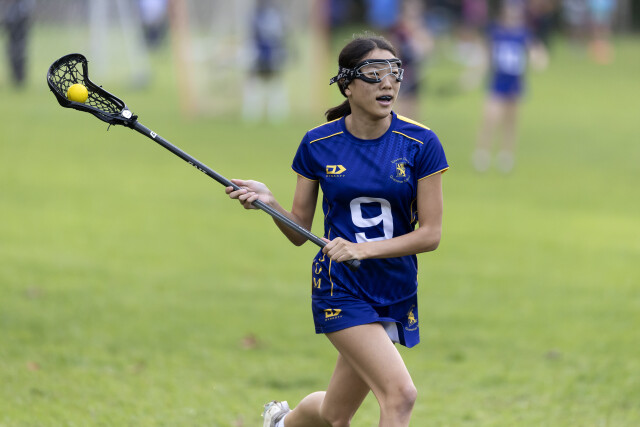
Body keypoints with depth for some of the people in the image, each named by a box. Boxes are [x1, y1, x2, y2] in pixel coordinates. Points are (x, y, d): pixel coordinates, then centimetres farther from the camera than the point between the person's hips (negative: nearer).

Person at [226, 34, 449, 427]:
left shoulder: (421, 144, -7)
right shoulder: (318, 144, -4)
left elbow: (431, 233, -8)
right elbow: (300, 231, 2)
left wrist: (364, 249, -20)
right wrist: (269, 203, -18)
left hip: (396, 291, 3)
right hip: (340, 289, -3)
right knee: (400, 394, -22)